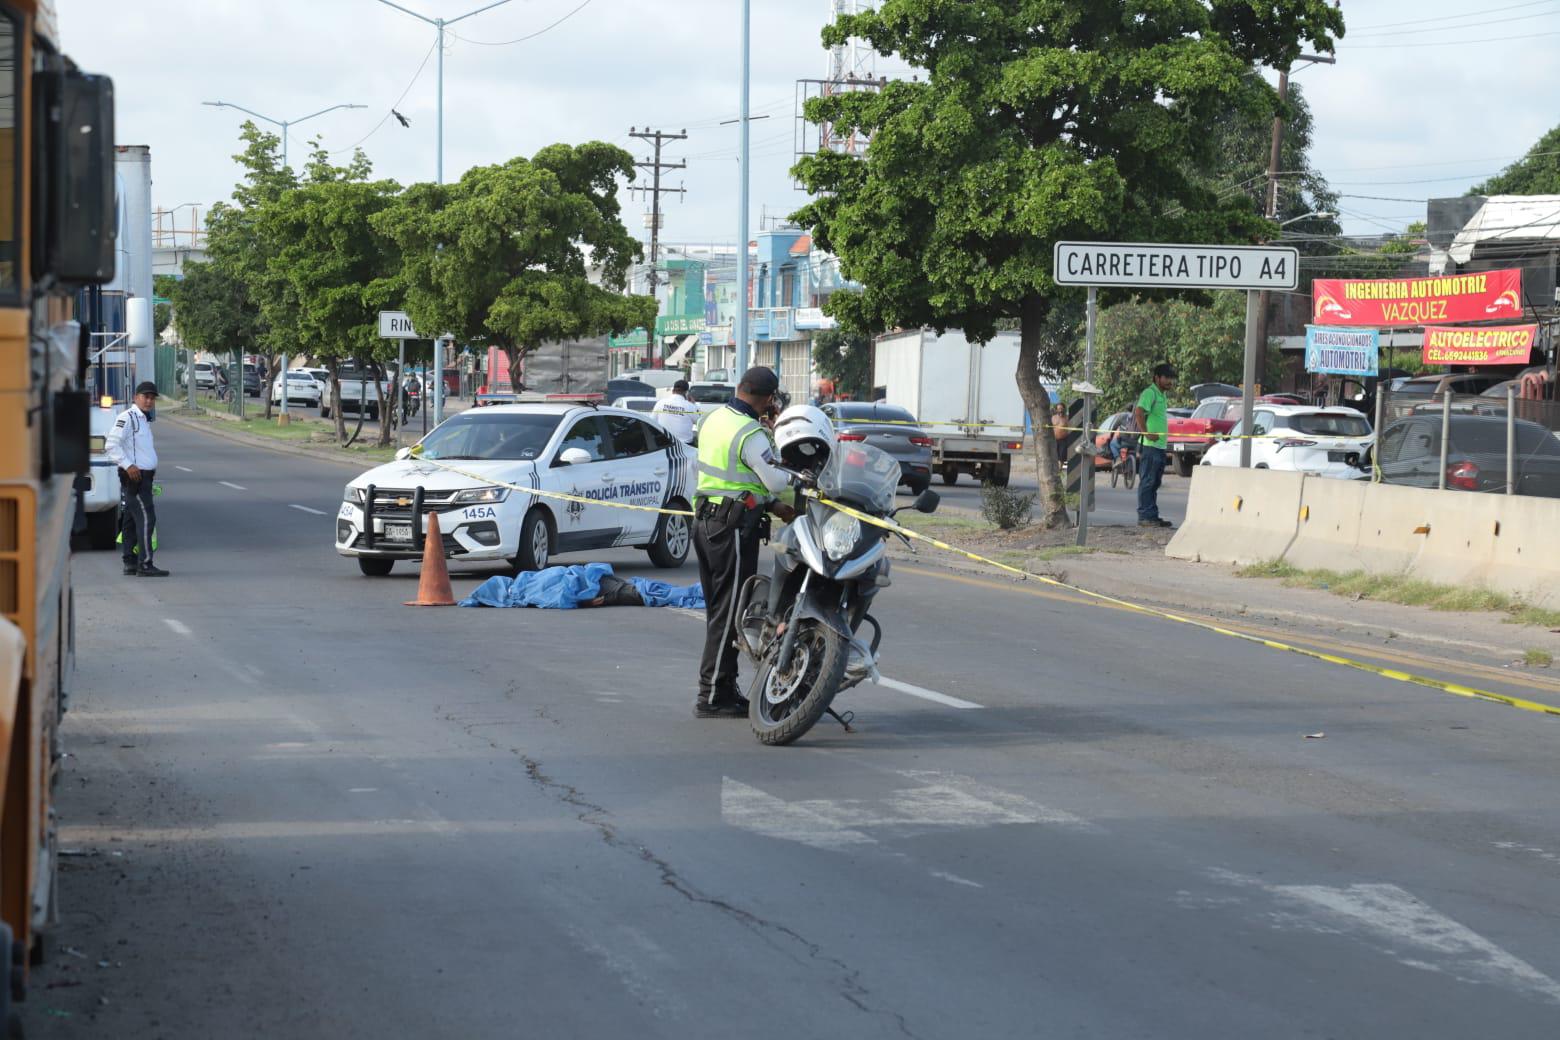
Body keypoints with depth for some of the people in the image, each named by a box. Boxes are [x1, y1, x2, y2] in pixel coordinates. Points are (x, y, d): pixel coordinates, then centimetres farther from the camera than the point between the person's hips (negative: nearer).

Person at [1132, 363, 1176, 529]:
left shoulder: (1162, 395, 20)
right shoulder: (1150, 393, -10)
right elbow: (1138, 413, -23)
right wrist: (1147, 434, -24)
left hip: (1160, 445, 10)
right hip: (1150, 446, -10)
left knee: (1154, 483, 12)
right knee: (1147, 482, -7)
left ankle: (1153, 516, 16)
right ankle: (1144, 517, -7)